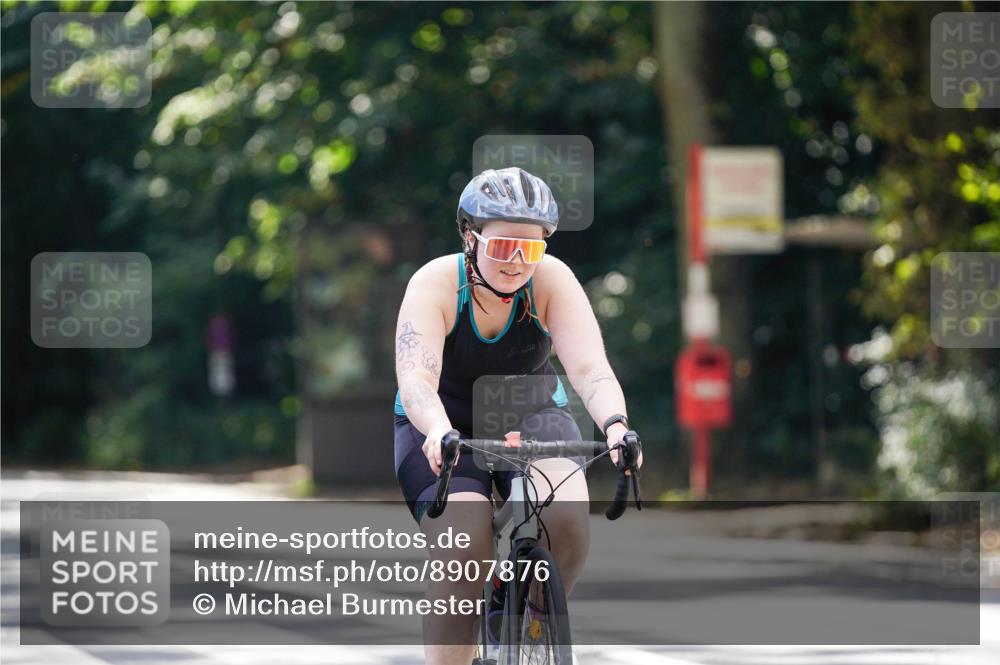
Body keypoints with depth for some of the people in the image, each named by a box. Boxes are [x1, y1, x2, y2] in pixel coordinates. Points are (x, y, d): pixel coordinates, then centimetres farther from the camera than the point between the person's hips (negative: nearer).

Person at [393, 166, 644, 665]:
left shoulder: (552, 280, -19)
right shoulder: (435, 283, -23)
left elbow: (589, 367, -30)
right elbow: (415, 379, -36)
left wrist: (615, 425, -50)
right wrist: (440, 432, -58)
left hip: (530, 417, 2)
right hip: (444, 429, -1)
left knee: (566, 515, -27)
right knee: (464, 552, -25)